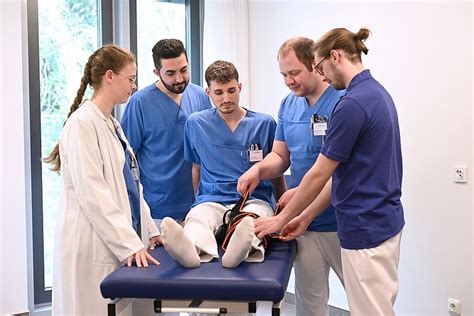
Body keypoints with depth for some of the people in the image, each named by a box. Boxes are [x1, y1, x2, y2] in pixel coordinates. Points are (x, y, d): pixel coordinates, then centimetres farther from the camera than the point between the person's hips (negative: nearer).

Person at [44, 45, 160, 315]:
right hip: (92, 246, -8)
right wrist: (130, 243, -21)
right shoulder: (83, 123, -13)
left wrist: (150, 229, 9)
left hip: (120, 241, 8)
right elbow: (92, 193, -19)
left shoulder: (112, 124, 14)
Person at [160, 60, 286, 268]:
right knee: (196, 218, -36)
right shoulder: (195, 124, 14)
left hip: (254, 200, -1)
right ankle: (190, 248, -66)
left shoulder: (264, 123, 11)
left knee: (252, 220, -39)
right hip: (210, 201, 1)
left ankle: (243, 248, -69)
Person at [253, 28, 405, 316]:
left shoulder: (352, 104, -21)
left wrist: (281, 219, -3)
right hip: (384, 220, 10)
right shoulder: (378, 93, 10)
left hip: (366, 228, -10)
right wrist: (305, 217, 12)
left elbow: (319, 175, -16)